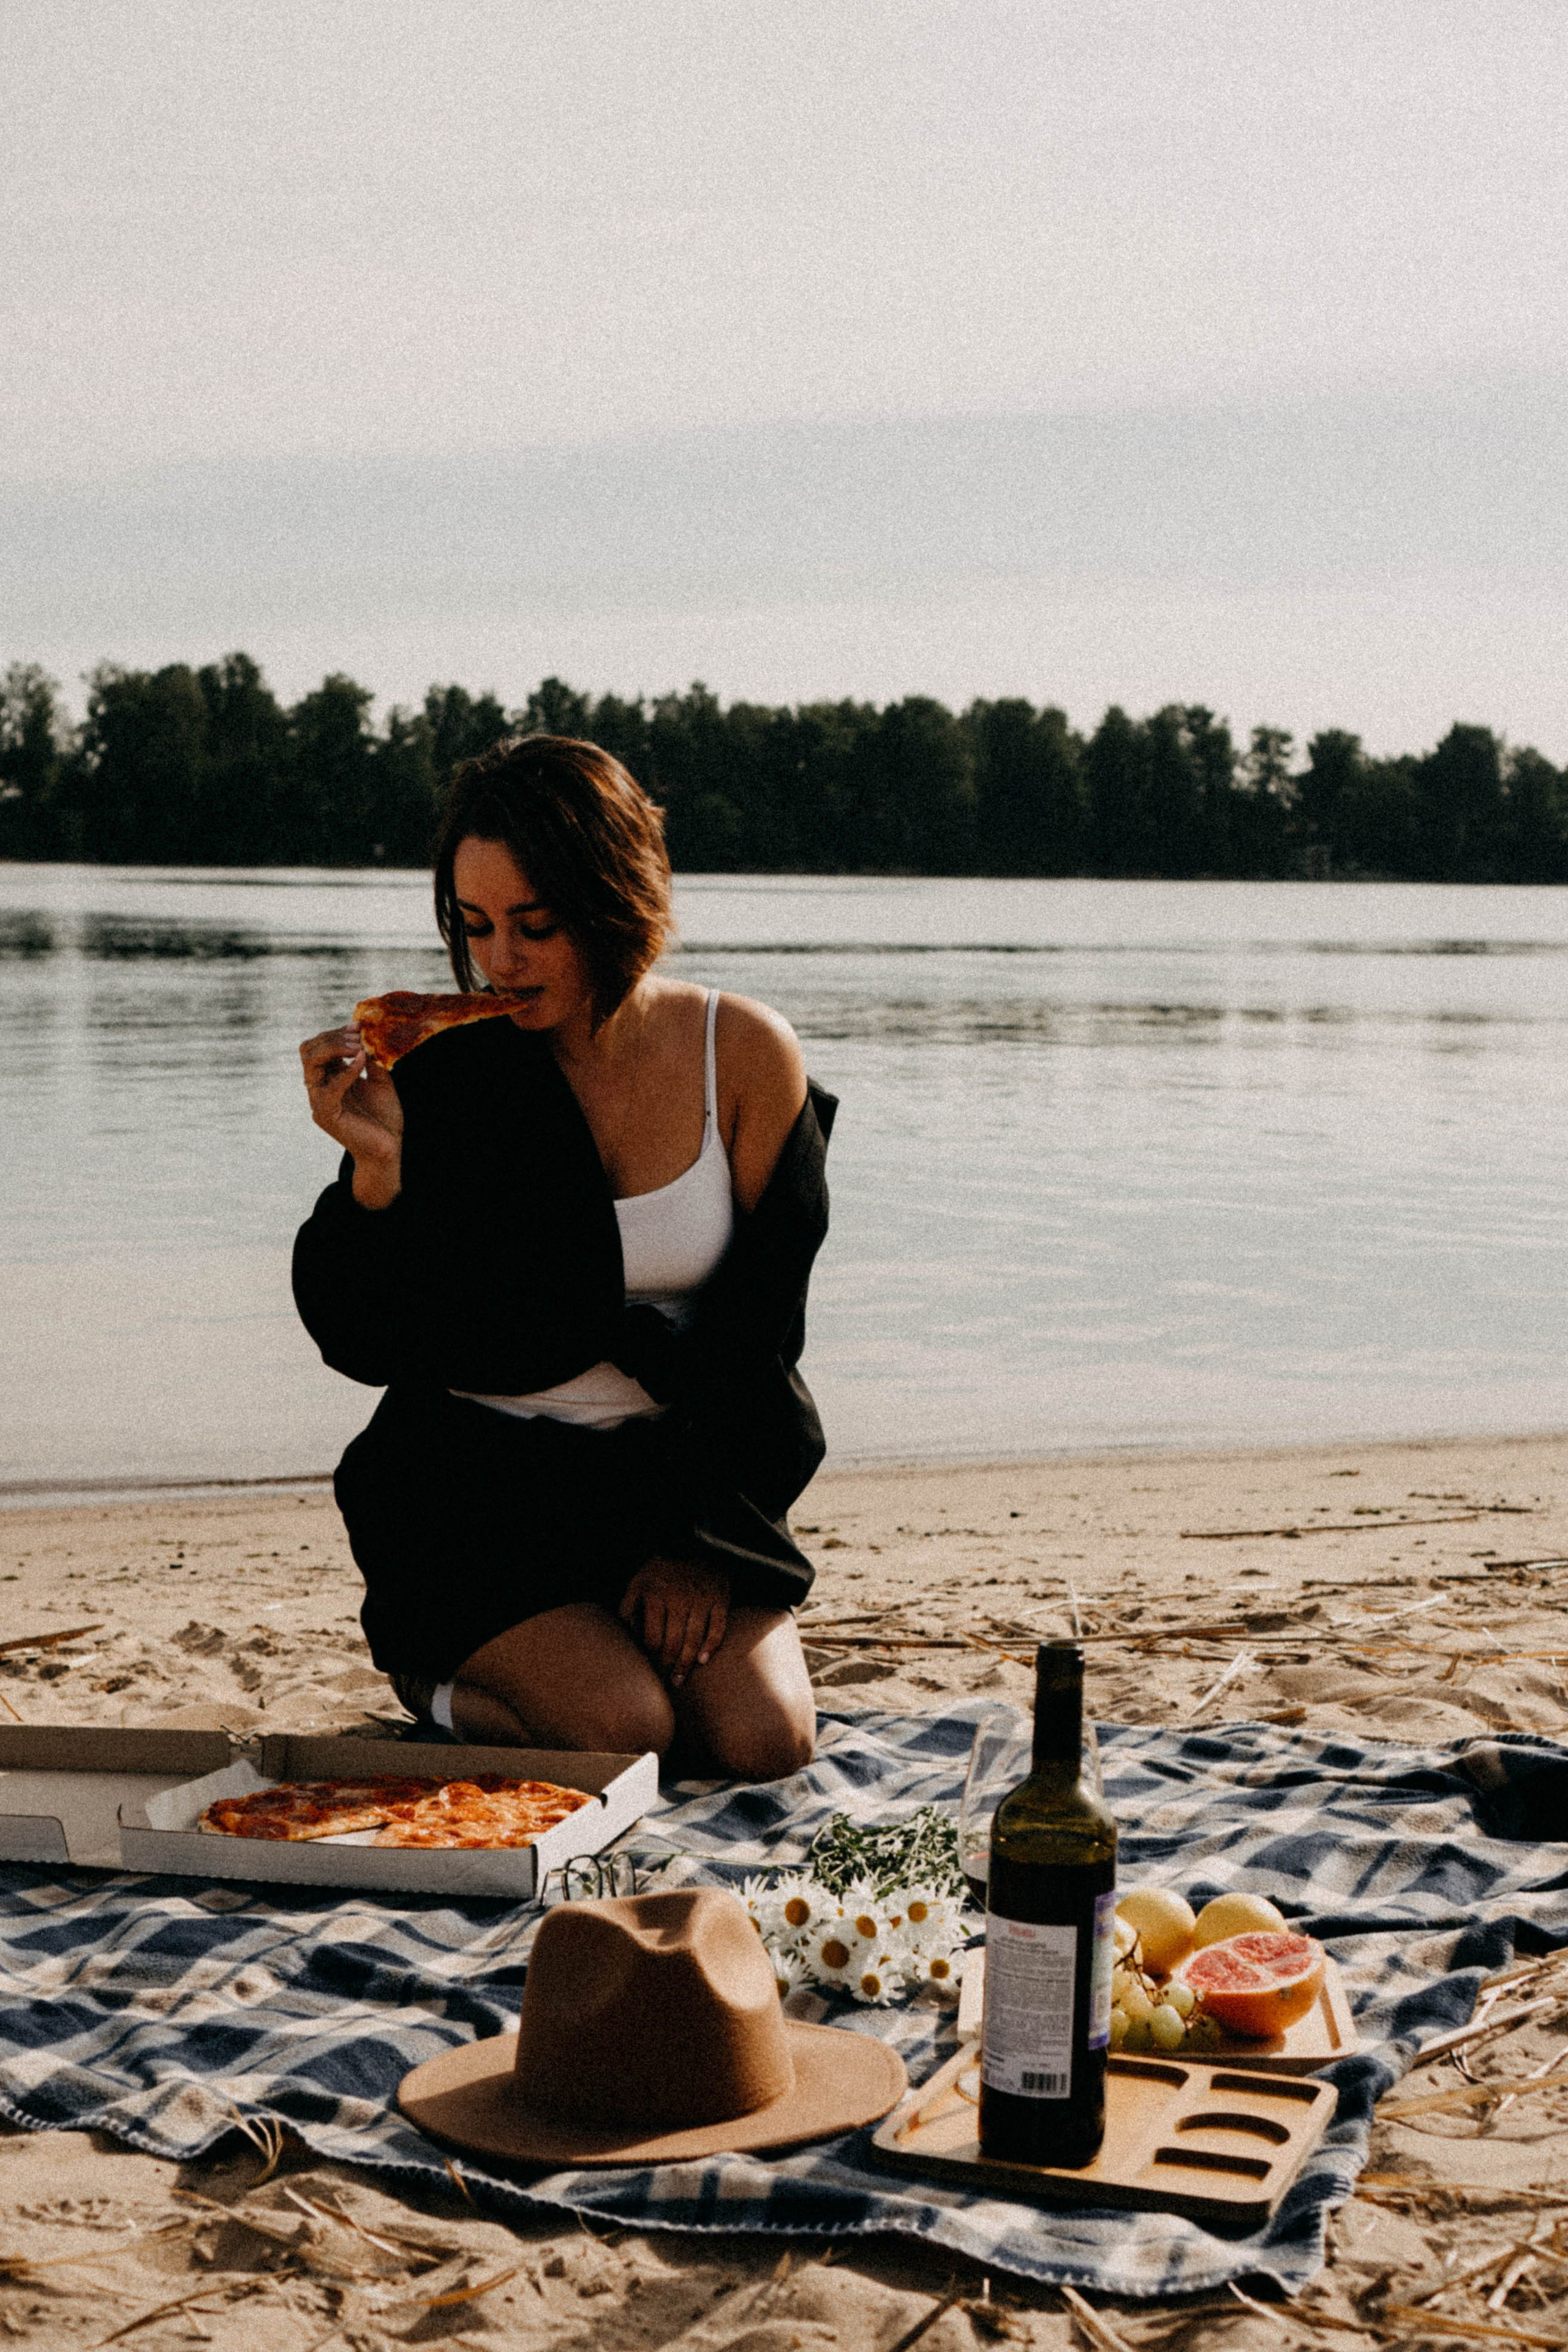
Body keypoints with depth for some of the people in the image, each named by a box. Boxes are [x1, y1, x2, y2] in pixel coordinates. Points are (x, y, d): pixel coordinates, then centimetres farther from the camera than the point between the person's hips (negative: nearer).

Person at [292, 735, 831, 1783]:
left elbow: (763, 1330, -1)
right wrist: (379, 1169, -25)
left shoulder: (747, 1054, -6)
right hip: (485, 1479, -2)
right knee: (619, 1734, -23)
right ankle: (441, 1680, 9)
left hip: (679, 1468, 2)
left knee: (764, 1743, -17)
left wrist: (700, 1542, -6)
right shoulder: (438, 1068, -9)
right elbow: (364, 1347, -9)